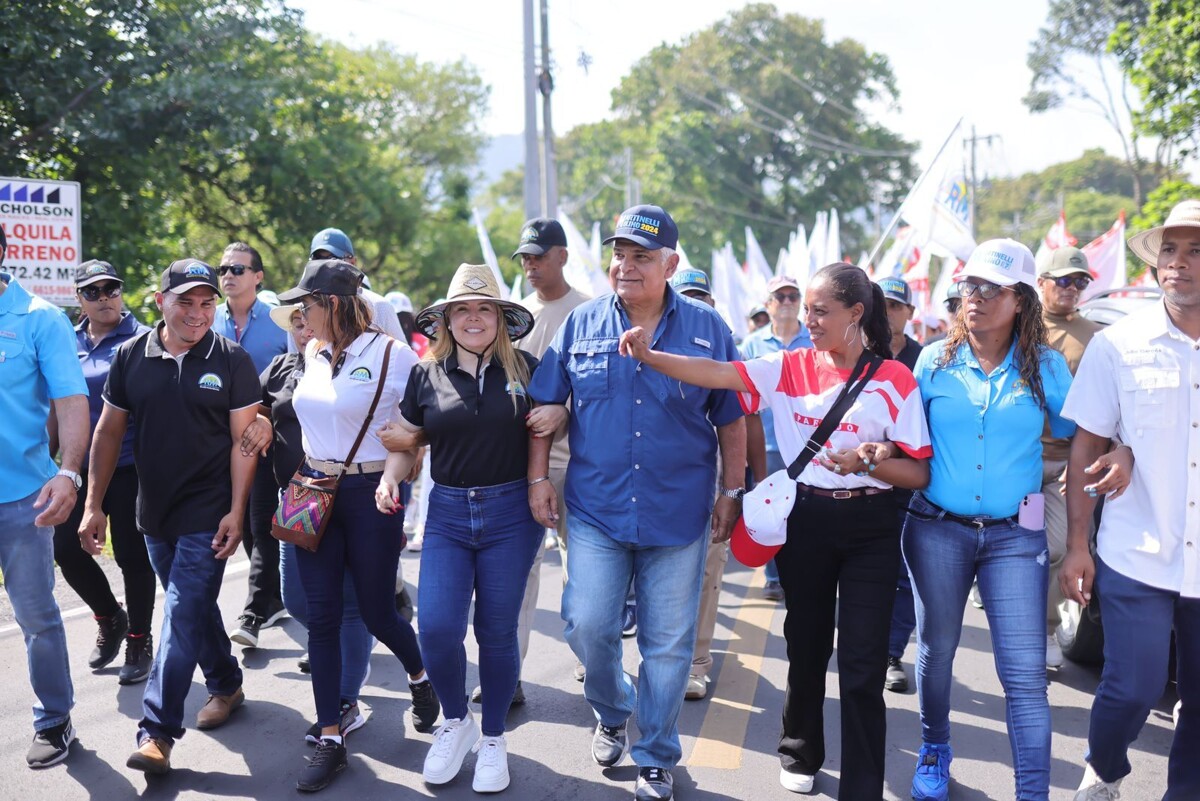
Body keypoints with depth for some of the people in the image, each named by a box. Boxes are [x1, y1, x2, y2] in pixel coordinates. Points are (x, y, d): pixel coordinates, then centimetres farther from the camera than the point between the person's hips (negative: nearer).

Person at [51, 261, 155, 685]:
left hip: (130, 466, -5)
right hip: (83, 467, 5)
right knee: (66, 547, 2)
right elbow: (57, 408, 16)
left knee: (133, 555, 1)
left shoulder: (141, 340, -5)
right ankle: (110, 618, 28)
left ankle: (139, 643, 20)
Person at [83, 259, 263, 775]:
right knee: (195, 608, 18)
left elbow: (244, 439, -8)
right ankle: (226, 685, 38)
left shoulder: (232, 361, -8)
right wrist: (94, 504, 3)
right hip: (153, 511, 4)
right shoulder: (131, 356, 1)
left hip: (207, 515, -4)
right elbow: (109, 431, 6)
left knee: (182, 616, -7)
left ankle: (157, 732, -1)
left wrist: (236, 512, -13)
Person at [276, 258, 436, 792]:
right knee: (321, 617, 5)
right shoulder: (312, 353, 7)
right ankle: (330, 738, 15)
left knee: (376, 612, 6)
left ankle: (419, 675, 39)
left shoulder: (390, 354, -12)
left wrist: (393, 483, -9)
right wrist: (304, 474, 17)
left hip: (369, 494, -5)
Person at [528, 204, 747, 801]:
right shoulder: (581, 324, 3)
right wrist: (538, 478, 1)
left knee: (668, 642, 7)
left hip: (678, 514, 0)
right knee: (586, 625, -2)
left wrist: (732, 492, 2)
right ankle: (611, 715, 31)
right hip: (595, 509, 1)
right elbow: (543, 405, 7)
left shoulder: (707, 330, 1)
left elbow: (731, 418, 5)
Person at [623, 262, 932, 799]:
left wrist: (867, 463, -22)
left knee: (862, 664, -2)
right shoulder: (790, 367, 0)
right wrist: (649, 356, -27)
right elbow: (717, 374, -15)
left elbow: (918, 474, -4)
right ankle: (801, 752, 41)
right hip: (804, 520, 2)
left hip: (869, 526, -2)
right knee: (806, 648, 17)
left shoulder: (895, 380, -5)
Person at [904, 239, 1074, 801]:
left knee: (1025, 672, -5)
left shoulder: (1045, 365, -1)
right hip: (936, 528, 1)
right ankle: (934, 751, 39)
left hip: (1014, 534, -1)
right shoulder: (935, 360, 1)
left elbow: (1073, 430, 7)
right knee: (936, 650, 15)